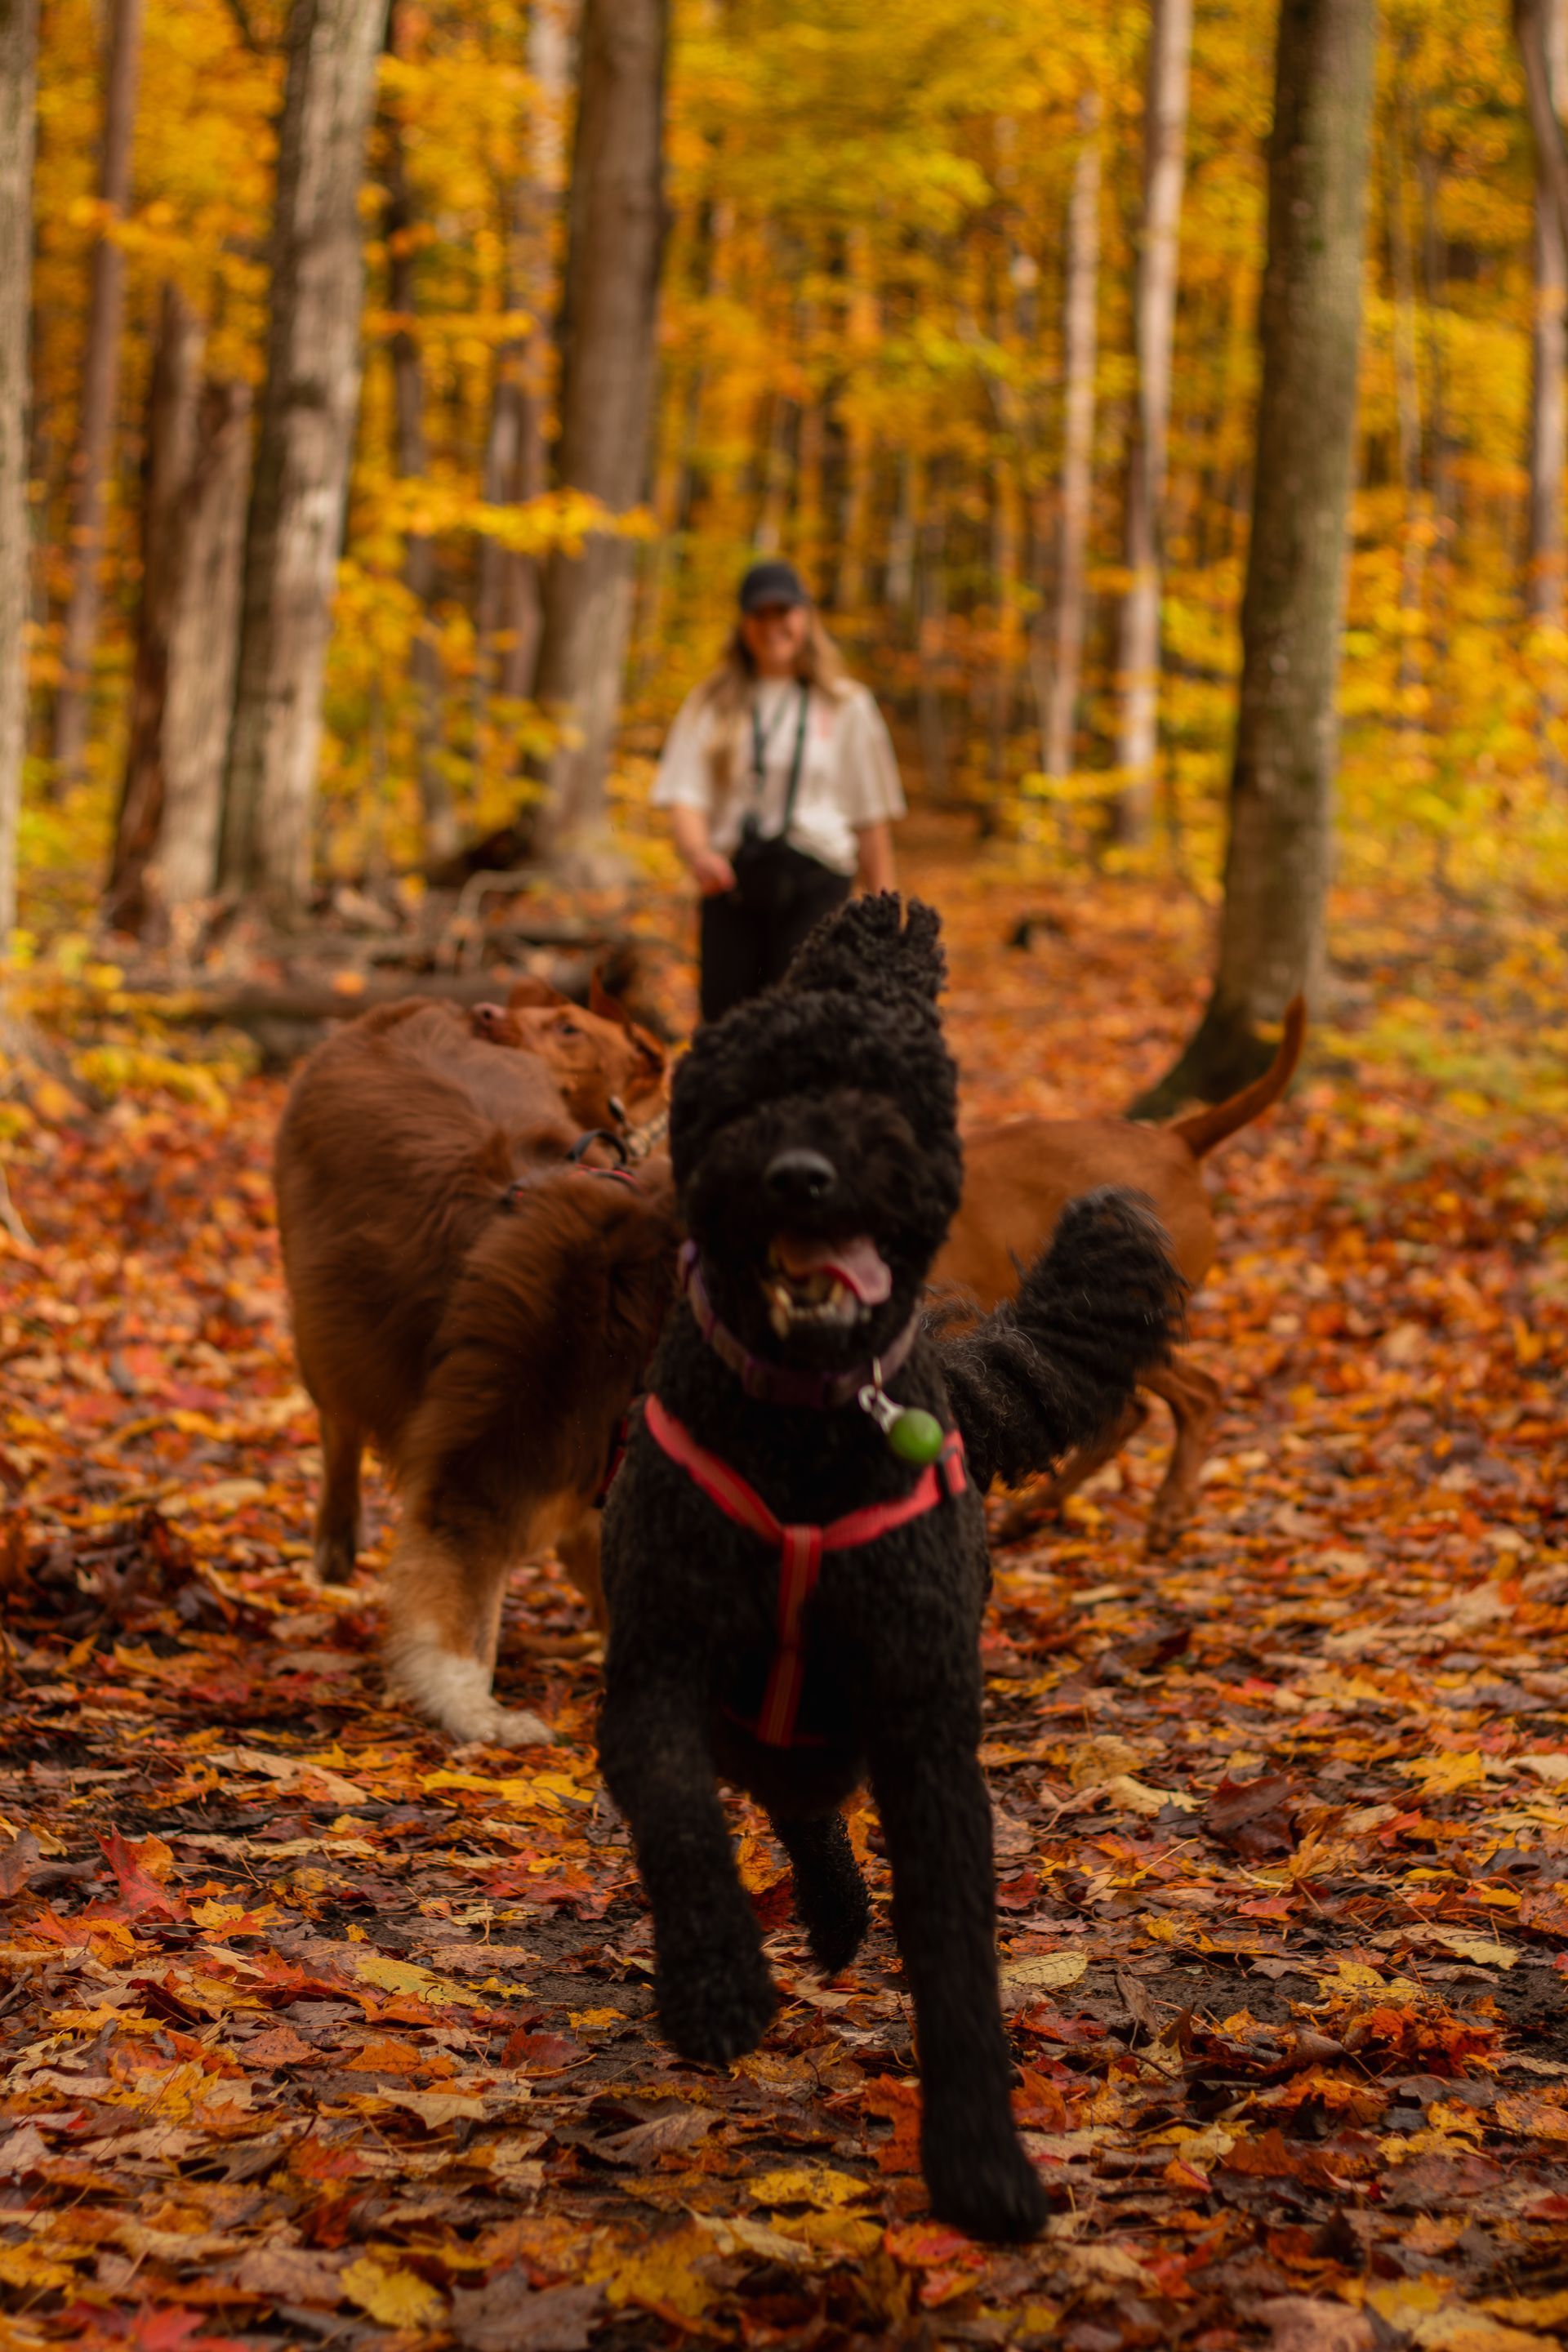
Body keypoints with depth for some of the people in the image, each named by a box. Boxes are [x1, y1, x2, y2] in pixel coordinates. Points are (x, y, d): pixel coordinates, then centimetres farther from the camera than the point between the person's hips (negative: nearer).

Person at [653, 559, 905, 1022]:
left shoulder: (846, 706, 9)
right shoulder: (710, 705, 13)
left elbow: (872, 818, 10)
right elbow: (684, 796, 2)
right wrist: (699, 854, -20)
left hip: (814, 884, -2)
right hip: (732, 881, 2)